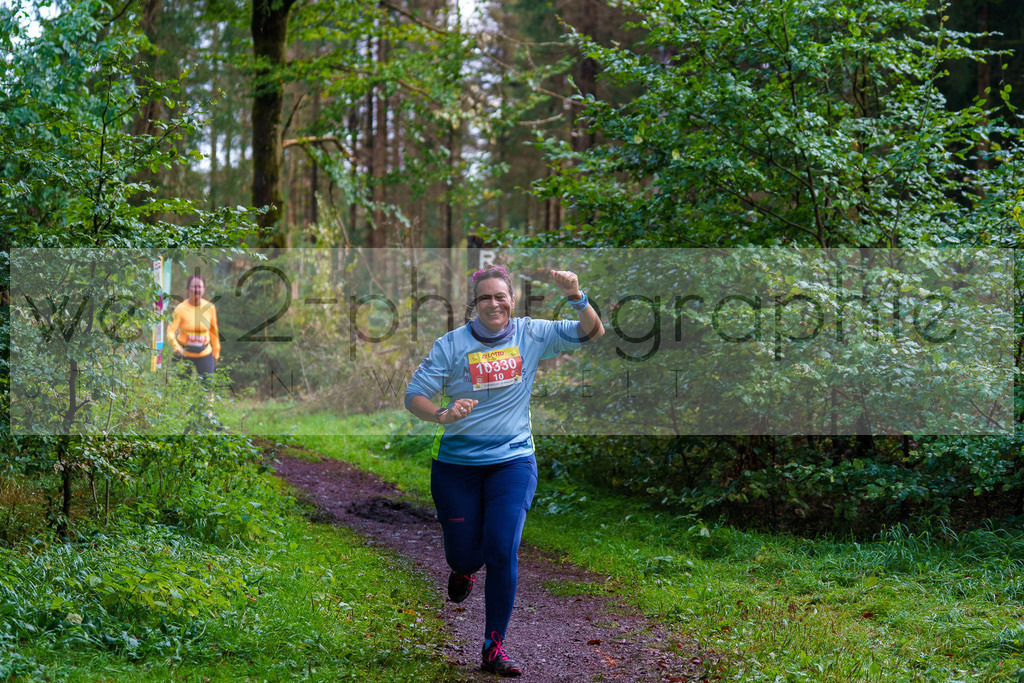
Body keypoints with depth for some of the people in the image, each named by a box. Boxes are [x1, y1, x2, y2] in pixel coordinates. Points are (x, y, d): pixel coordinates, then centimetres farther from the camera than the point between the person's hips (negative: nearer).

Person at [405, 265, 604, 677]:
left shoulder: (531, 334, -1)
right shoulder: (451, 345, -5)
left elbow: (591, 334, -2)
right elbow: (414, 396, -6)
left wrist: (576, 298, -21)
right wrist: (442, 416, -26)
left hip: (513, 461, 0)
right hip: (456, 465, 0)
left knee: (502, 551, -14)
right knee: (464, 554, 6)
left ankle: (494, 647, -2)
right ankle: (463, 569, 47)